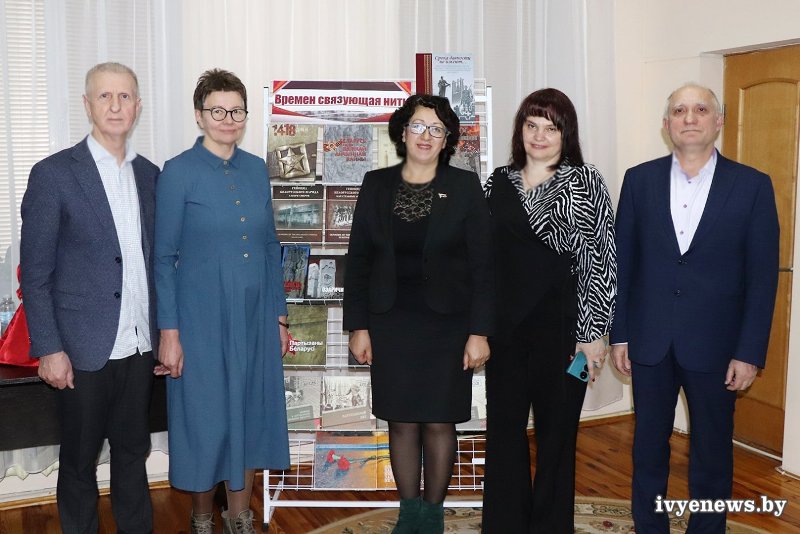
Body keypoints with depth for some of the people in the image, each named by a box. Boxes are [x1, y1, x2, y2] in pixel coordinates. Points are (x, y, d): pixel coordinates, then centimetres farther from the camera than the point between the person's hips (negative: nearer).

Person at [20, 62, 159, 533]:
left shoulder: (150, 174, 7)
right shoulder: (53, 174, -7)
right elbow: (35, 272, -7)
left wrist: (164, 330, 7)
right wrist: (48, 349, -11)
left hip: (140, 347, 4)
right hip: (84, 350, -4)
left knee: (134, 453, 17)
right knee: (80, 461, 12)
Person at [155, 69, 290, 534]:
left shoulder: (257, 169, 6)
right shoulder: (179, 172, -7)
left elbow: (270, 246, 11)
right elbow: (164, 256, -7)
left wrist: (280, 315, 9)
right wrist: (169, 331, -11)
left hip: (255, 315, 5)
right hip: (202, 316, -4)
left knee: (252, 412, 11)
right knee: (205, 417, 6)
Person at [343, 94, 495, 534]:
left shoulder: (465, 186, -1)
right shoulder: (376, 185, 4)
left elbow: (482, 264, -2)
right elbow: (358, 259, 6)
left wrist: (479, 331, -7)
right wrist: (357, 326, 1)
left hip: (447, 323, -1)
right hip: (391, 323, 2)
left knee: (439, 422, 4)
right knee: (402, 422, 6)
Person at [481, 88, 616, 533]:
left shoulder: (584, 182, -5)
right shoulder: (498, 182, 8)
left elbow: (601, 260, -8)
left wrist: (593, 333, -11)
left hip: (560, 325, -4)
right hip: (505, 325, 4)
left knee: (556, 431, 9)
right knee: (503, 428, 11)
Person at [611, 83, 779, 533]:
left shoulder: (753, 185, -4)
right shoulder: (640, 180, 1)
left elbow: (762, 277, -5)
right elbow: (623, 262, 3)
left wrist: (750, 352, -8)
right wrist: (619, 334, 2)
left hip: (714, 343, -1)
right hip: (649, 340, 2)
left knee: (713, 451, 12)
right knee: (649, 444, 14)